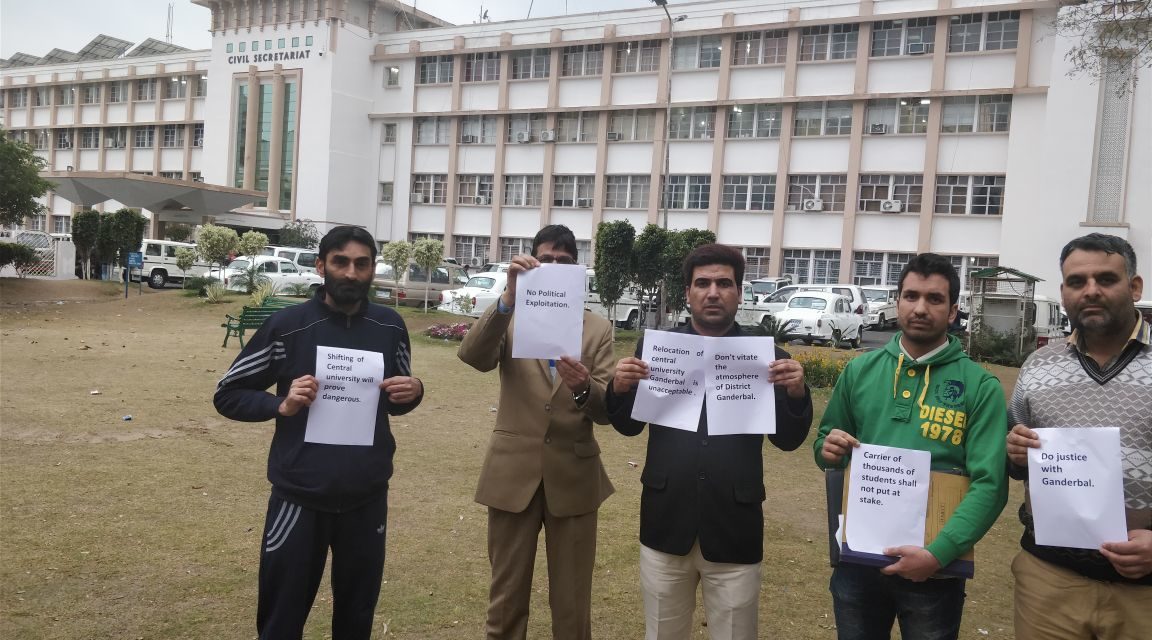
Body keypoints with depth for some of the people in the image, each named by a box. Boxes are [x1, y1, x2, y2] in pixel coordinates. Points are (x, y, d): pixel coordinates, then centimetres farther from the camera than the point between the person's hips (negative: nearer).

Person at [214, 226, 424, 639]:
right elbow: (228, 395, 1)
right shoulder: (287, 326, -8)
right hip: (300, 497, -2)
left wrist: (414, 392, -10)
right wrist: (282, 404, -16)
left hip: (367, 499, 2)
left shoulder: (390, 327, 0)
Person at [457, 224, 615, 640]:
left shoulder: (598, 329, 3)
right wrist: (509, 296, -34)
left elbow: (607, 410, -6)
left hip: (573, 475, 1)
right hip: (514, 472, 0)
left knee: (572, 603, 11)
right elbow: (473, 356, -20)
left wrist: (584, 387, -29)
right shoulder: (510, 318, 2)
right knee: (506, 596, 12)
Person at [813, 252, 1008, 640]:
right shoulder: (860, 370, 2)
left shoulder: (980, 386, -7)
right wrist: (828, 449, -12)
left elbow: (990, 485, -13)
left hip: (934, 570, -2)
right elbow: (824, 442, 12)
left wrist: (938, 554, -24)